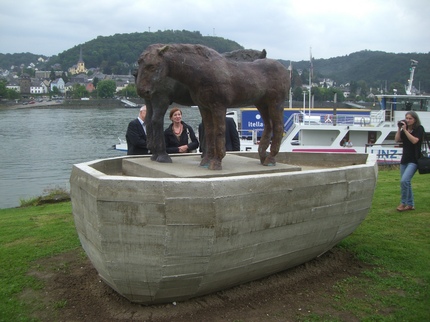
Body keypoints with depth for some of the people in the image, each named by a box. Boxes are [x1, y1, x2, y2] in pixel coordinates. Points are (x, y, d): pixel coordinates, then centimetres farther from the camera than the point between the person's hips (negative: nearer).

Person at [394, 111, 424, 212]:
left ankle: (403, 203, -7)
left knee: (404, 180, -20)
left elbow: (414, 140, -18)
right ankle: (410, 204, 20)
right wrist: (399, 129, -7)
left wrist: (405, 130, -18)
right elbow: (397, 140, 1)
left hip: (414, 160, -6)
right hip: (404, 159, 7)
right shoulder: (404, 129, 11)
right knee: (406, 182, 10)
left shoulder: (419, 129, -4)